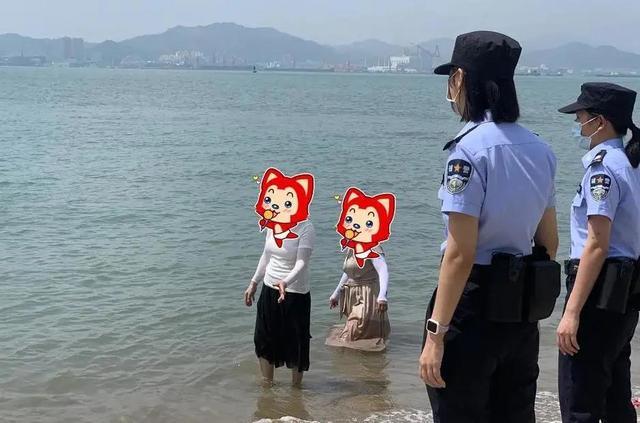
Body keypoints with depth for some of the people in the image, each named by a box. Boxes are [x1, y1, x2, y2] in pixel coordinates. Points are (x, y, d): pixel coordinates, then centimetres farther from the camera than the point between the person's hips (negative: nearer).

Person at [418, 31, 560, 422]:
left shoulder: (470, 148, -17)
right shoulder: (539, 148, 7)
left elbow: (460, 253, -20)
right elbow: (549, 240, 14)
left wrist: (435, 334, -18)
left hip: (474, 305, -7)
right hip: (523, 311, 7)